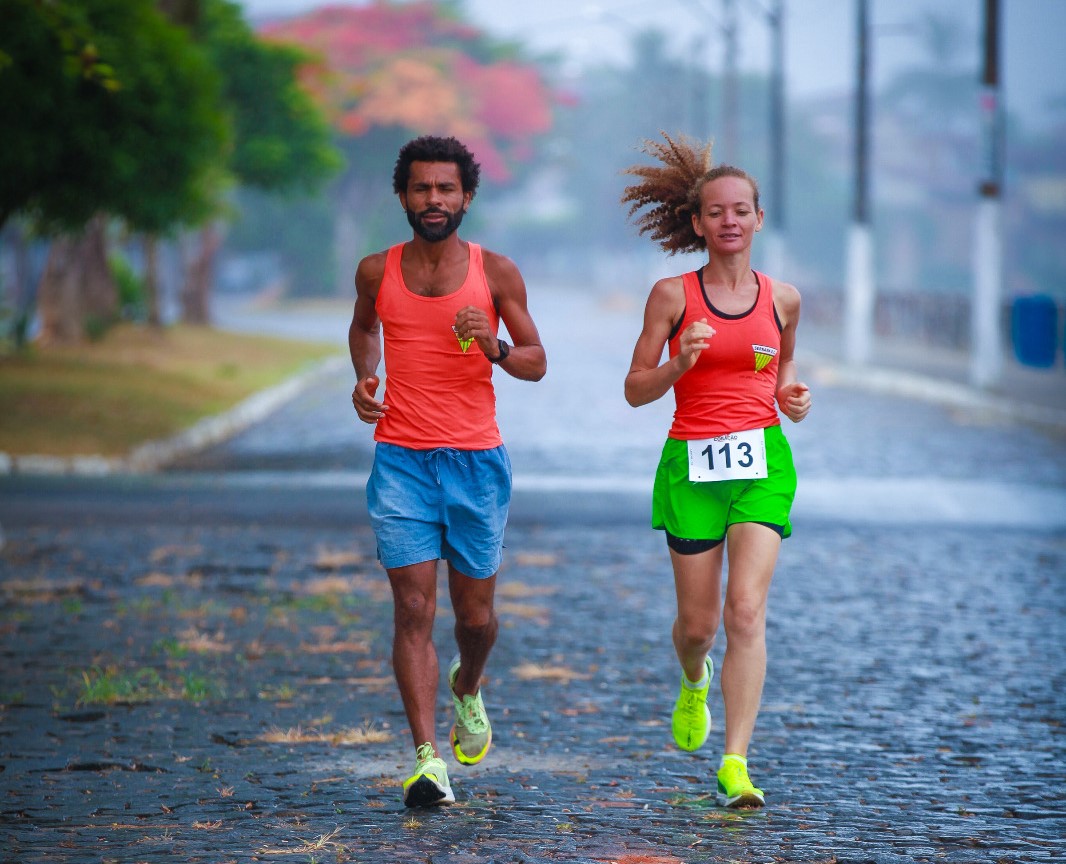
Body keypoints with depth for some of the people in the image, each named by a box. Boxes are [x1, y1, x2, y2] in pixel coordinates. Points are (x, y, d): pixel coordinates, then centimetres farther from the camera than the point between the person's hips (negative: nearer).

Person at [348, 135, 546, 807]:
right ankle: (427, 758, -13)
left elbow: (537, 363, 6)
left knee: (476, 612, 10)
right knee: (414, 609, -10)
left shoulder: (496, 273, 0)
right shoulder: (377, 272, 4)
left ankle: (468, 688, 44)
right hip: (401, 461, 0)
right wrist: (363, 379, 6)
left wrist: (495, 348, -15)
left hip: (476, 460, 0)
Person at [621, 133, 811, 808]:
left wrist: (793, 397, 3)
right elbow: (636, 389, 2)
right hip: (693, 460, 0)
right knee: (697, 622, 7)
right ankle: (695, 680, 45)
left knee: (746, 611, -15)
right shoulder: (673, 296, -1)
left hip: (762, 460, 0)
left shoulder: (782, 298, 6)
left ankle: (736, 763, -17)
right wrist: (681, 363, -17)